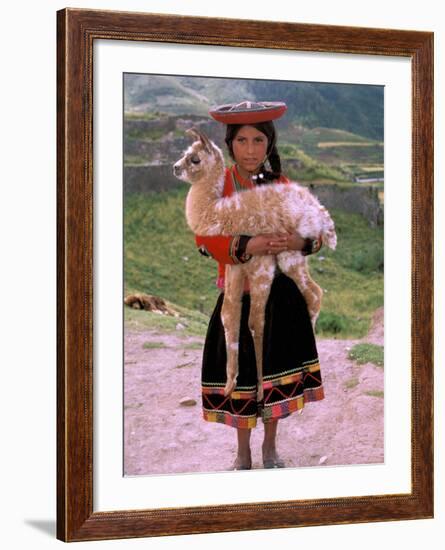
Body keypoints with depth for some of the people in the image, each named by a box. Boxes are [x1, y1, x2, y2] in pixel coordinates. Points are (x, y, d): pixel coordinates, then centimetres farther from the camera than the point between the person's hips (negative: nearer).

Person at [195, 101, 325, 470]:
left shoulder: (282, 186, 1)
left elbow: (316, 231, 0)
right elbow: (204, 239, -15)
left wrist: (299, 242, -22)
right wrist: (246, 247, -29)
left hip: (280, 292, 2)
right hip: (238, 293, -2)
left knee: (276, 367, 9)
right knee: (241, 370, 5)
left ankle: (271, 446, 29)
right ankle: (243, 452, 24)